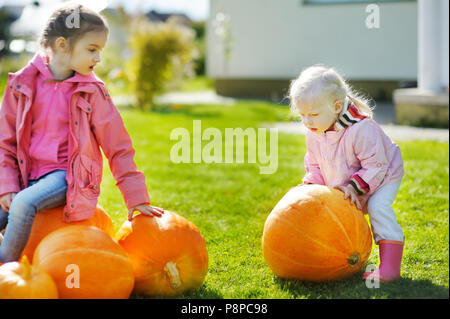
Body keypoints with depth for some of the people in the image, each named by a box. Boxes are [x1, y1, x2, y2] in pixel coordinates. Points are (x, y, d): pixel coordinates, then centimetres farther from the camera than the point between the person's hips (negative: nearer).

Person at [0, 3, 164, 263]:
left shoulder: (93, 92, -2)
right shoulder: (23, 84, 2)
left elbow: (118, 148, 1)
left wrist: (137, 200, -1)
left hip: (68, 177, -3)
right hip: (29, 176, 3)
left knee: (23, 204, -31)